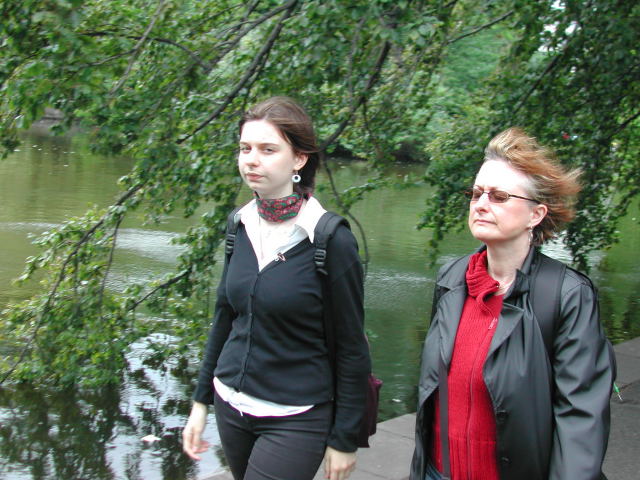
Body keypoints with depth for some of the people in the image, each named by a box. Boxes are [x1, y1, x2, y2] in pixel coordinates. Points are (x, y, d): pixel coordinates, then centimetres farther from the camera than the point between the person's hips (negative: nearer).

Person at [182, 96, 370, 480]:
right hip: (231, 405, 6)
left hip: (296, 420, -6)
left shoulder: (332, 241, -16)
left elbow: (352, 349, -10)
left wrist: (344, 440, -7)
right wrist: (202, 402, 13)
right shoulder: (242, 226, 1)